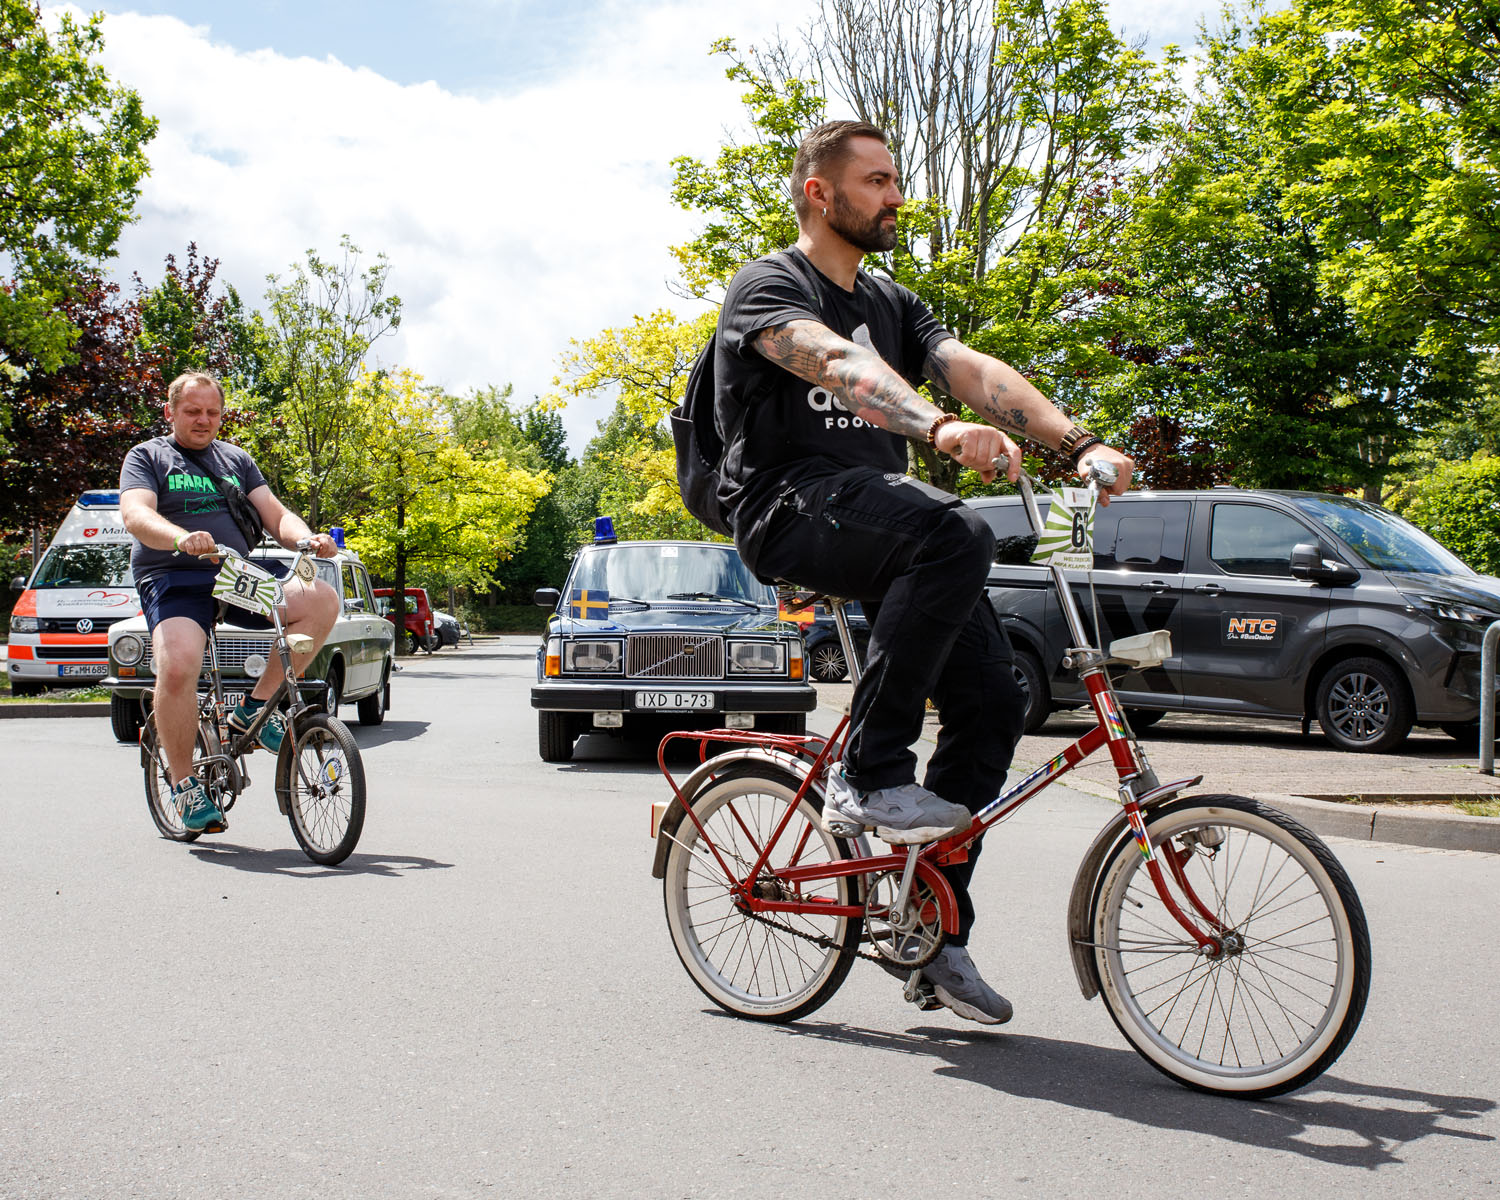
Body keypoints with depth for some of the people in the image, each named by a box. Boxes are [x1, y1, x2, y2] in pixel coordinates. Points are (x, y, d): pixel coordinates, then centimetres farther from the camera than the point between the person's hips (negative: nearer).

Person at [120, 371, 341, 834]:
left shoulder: (236, 459, 23)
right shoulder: (147, 457, 9)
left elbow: (275, 513, 13)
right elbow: (135, 515, -10)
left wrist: (307, 538, -11)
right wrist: (182, 538, -32)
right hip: (173, 578, -4)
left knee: (322, 599, -22)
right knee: (178, 665, -32)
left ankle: (254, 708, -9)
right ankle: (184, 783, -11)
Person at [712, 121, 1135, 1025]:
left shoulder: (892, 303, 22)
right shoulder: (769, 286, 0)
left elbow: (976, 370, 5)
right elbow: (838, 362, -23)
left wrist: (1081, 443, -12)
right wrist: (941, 427, -42)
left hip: (879, 514, 7)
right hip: (792, 508, -7)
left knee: (993, 701, -7)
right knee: (956, 533, -35)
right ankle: (868, 776, -24)